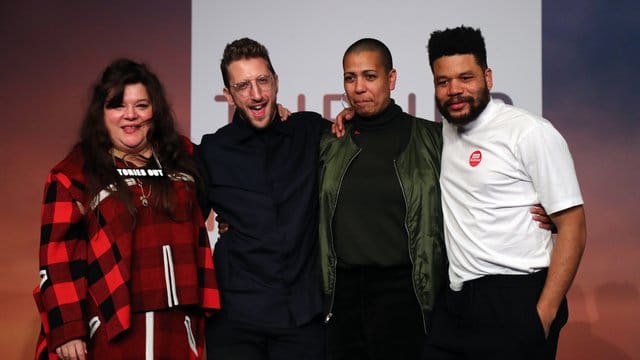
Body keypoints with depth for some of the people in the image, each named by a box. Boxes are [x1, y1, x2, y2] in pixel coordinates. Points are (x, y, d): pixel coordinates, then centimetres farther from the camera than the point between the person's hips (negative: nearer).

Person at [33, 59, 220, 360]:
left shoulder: (182, 158, 10)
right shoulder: (73, 174, -1)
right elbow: (59, 255, -4)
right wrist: (66, 329, -9)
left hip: (179, 323, 4)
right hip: (113, 329, -3)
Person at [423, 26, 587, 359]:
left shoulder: (531, 132, -7)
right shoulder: (443, 134, 10)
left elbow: (572, 226, -10)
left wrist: (544, 314, -17)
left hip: (515, 302, -6)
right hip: (455, 301, 6)